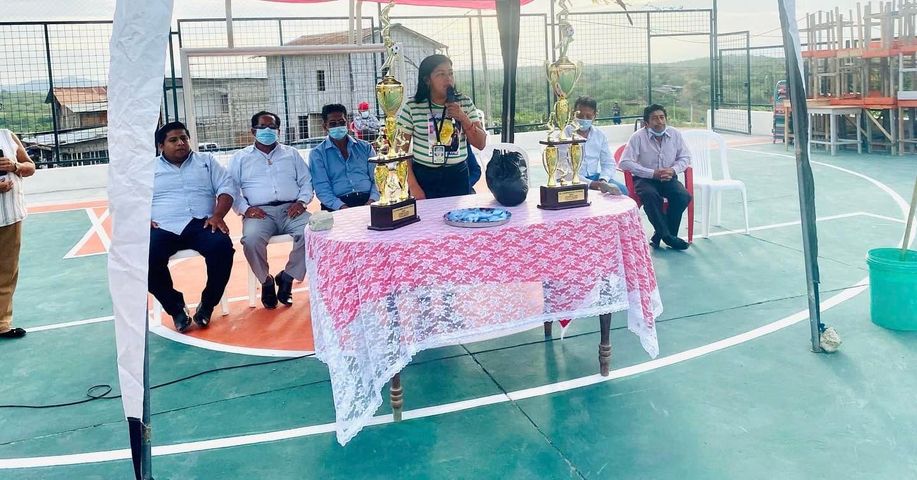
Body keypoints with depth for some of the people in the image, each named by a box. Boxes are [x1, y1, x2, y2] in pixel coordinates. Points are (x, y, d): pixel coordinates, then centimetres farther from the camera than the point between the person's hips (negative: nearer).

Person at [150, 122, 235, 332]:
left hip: (201, 224, 0)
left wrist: (217, 215, -9)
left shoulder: (206, 161, 18)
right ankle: (176, 306, -8)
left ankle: (207, 304, -11)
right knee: (147, 258, -31)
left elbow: (226, 187, 8)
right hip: (163, 228, 0)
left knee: (222, 247, -32)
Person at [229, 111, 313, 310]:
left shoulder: (292, 154, 22)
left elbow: (306, 182, 17)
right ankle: (266, 281, -6)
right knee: (251, 239, -35)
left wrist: (301, 201, -4)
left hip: (290, 210, 1)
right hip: (259, 212, -1)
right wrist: (244, 208, -9)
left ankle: (286, 278, -10)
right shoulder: (240, 158, 17)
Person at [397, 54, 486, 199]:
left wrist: (463, 118, -12)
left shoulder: (465, 103, 2)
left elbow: (480, 144, 2)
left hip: (458, 176, 2)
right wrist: (413, 186, -9)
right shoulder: (412, 107, -5)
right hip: (424, 177, -2)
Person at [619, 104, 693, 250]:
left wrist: (673, 170, -11)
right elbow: (625, 163, -14)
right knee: (650, 196, -35)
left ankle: (661, 235, -14)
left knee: (684, 196, -25)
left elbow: (685, 157, 12)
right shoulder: (638, 137, -8)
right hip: (644, 178, -3)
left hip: (668, 178, 4)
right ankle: (668, 237, -24)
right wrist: (652, 173, -19)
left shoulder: (675, 134, 4)